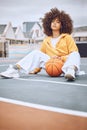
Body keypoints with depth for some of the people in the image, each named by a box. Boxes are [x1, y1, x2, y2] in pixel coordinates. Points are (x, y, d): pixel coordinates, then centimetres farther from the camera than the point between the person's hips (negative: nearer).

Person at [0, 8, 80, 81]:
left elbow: (74, 54, 0)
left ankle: (70, 71, -59)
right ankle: (15, 69, -26)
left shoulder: (67, 37, 8)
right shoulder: (46, 41, 18)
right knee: (36, 53, -13)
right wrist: (36, 69, 3)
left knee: (75, 54, -30)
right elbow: (41, 56, 18)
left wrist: (61, 58, -16)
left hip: (65, 65, -2)